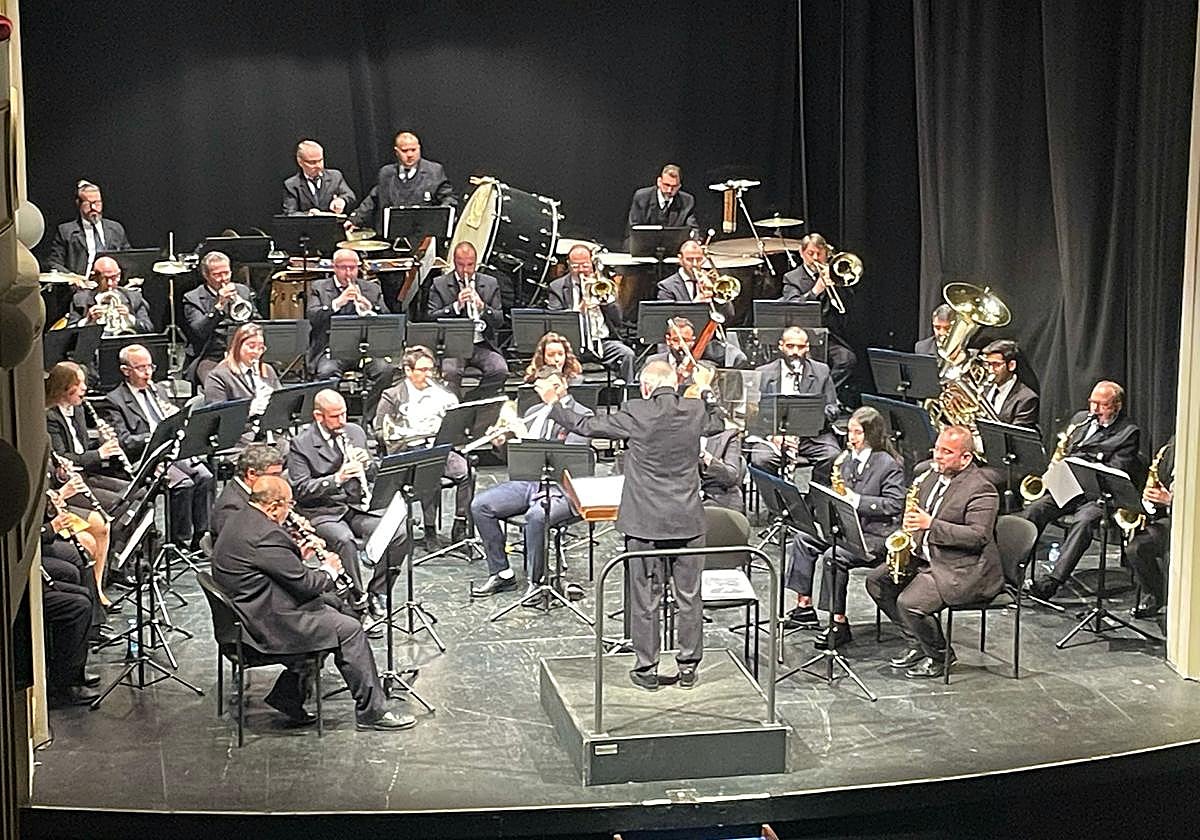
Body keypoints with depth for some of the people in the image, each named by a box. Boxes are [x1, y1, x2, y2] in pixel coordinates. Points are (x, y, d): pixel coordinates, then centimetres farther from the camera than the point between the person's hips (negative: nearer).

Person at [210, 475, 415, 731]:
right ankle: (371, 712, 1)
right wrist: (329, 570, -1)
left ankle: (287, 695, 19)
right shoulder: (264, 535, -24)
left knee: (330, 610, 21)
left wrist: (299, 554, 8)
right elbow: (304, 583, -19)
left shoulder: (242, 520, 9)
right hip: (267, 622, -11)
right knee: (349, 629, -8)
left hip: (253, 611, 11)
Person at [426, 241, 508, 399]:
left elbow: (499, 322, 7)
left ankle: (473, 401, -7)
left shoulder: (490, 284, 12)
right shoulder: (439, 284, 7)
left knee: (500, 370, -27)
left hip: (483, 345, 2)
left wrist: (483, 307, -13)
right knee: (449, 372, -34)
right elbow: (431, 318, -3)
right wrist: (456, 306, -15)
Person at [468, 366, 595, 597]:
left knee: (536, 516, -37)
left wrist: (530, 441, -20)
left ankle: (536, 581, -18)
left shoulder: (582, 415, -2)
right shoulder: (534, 412, 19)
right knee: (480, 505, -13)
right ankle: (501, 574, -5)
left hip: (560, 486, -7)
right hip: (526, 481, 7)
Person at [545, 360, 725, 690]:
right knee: (689, 596, 11)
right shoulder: (695, 411, -3)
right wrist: (705, 391, 34)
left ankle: (647, 669, 14)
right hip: (688, 521, 3)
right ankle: (689, 667, 18)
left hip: (645, 523, -3)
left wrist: (554, 408, 15)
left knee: (645, 598, 7)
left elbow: (587, 426, -1)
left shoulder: (636, 413, -12)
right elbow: (718, 423, 22)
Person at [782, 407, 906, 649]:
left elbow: (895, 504, -19)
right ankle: (804, 607, -4)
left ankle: (839, 623, -20)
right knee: (803, 538, -5)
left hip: (876, 535, -9)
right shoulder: (848, 458, 13)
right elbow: (838, 494, 22)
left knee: (833, 556, -29)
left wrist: (855, 499, -23)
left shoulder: (889, 464, -11)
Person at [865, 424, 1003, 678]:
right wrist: (907, 529, 3)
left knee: (909, 603, -25)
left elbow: (978, 536, -25)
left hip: (962, 571, -10)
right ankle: (918, 644, 12)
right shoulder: (933, 477, 12)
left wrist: (930, 524, -29)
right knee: (876, 580, 3)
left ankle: (940, 656, 2)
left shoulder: (981, 490, -15)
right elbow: (916, 514, 26)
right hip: (924, 557, 10)